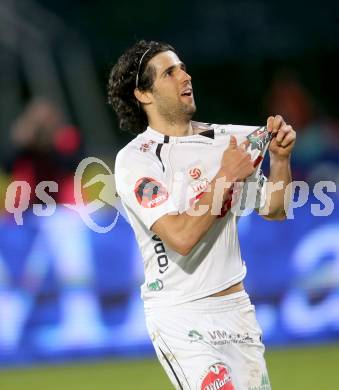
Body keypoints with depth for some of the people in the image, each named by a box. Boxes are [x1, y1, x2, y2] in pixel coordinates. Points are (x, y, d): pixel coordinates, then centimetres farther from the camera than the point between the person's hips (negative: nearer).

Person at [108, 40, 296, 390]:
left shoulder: (225, 140, 8)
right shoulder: (135, 159, -11)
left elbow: (274, 210, 15)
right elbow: (181, 237, -22)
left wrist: (280, 157, -1)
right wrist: (226, 177, -15)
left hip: (236, 307, 6)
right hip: (180, 317, -6)